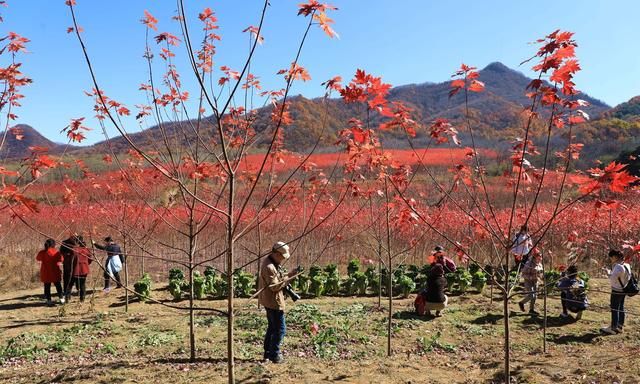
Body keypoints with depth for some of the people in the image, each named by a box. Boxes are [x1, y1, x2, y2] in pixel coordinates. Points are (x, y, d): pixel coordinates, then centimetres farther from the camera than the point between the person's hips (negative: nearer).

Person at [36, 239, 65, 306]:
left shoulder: (42, 253, -5)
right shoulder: (56, 252, -12)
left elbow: (37, 258, 14)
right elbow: (61, 259, -5)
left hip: (45, 273, 1)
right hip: (55, 272, -1)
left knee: (47, 286, 9)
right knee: (58, 285, 13)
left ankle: (49, 300, 8)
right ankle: (61, 298, 15)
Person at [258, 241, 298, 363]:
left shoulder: (270, 263, 10)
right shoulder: (269, 267, -22)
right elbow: (274, 286, -24)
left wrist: (285, 278, 3)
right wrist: (288, 277, -22)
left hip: (269, 301, 11)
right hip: (273, 302, -11)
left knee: (272, 327, 18)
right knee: (280, 329, -5)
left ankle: (268, 353, 25)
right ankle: (274, 354, 1)